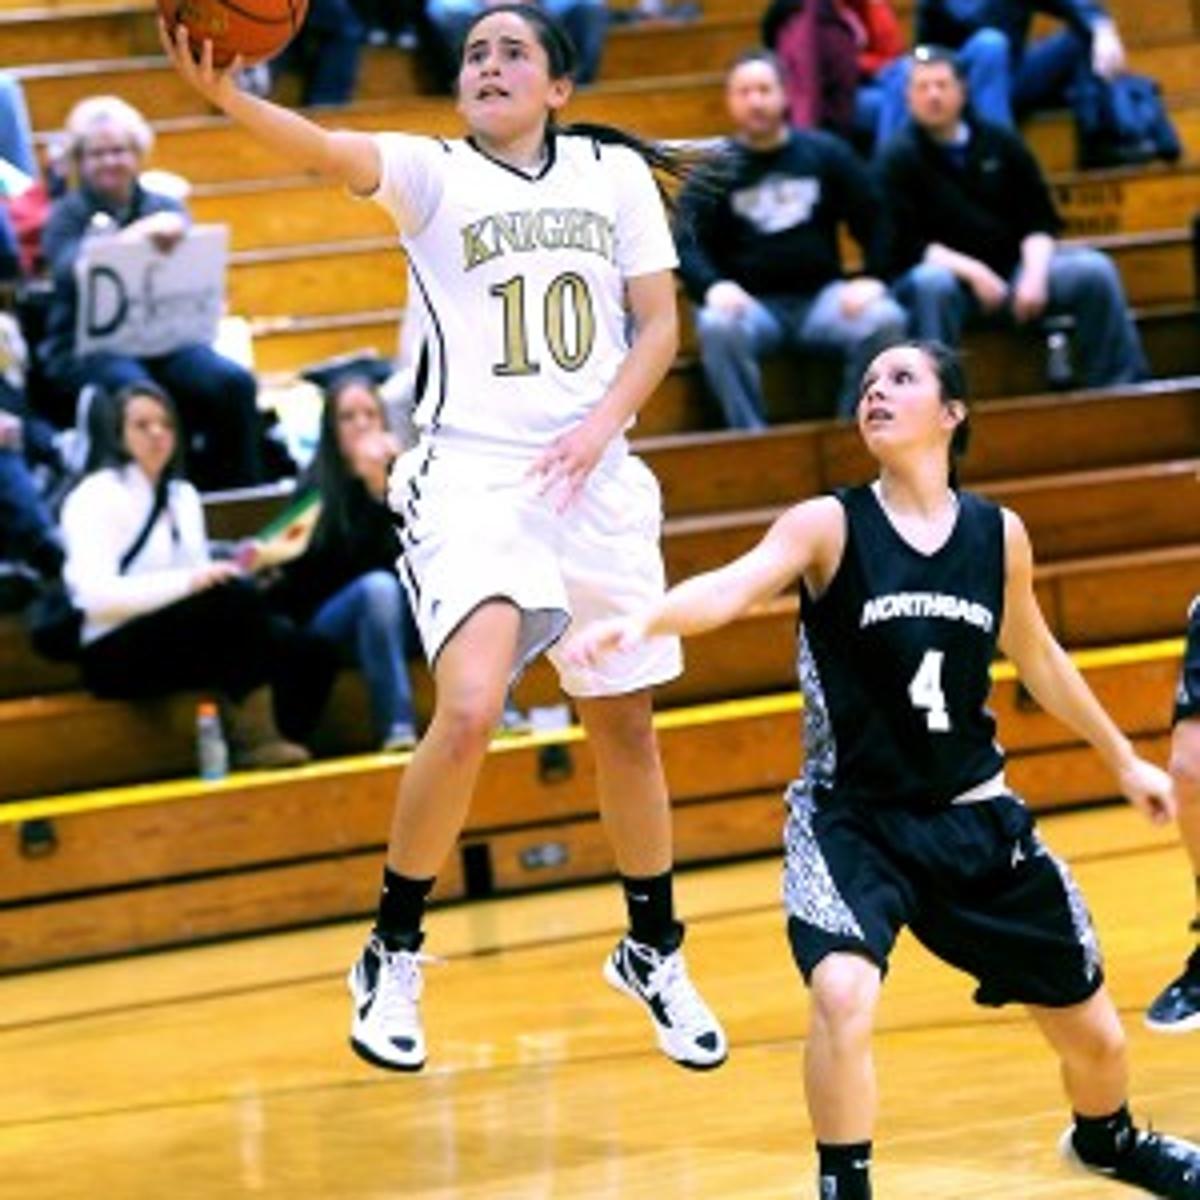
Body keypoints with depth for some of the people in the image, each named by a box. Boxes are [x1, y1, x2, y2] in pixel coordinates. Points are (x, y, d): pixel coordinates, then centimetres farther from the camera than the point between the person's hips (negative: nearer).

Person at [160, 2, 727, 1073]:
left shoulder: (613, 172, 7)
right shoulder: (434, 173, -2)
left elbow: (659, 322, 8)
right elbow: (335, 154, -22)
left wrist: (603, 422, -11)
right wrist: (224, 95, -42)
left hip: (595, 480, 3)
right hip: (472, 472, -3)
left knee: (624, 724, 14)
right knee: (468, 713, -22)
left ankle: (654, 953, 34)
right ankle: (394, 956, -5)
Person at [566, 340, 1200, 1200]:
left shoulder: (999, 536, -2)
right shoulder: (831, 526, -12)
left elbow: (1037, 658, 16)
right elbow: (730, 588, -30)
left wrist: (1122, 757, 27)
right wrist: (641, 622, -51)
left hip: (975, 821, 4)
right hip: (851, 818, -3)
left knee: (1095, 1034, 13)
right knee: (844, 993, -32)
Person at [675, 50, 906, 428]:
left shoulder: (827, 153, 12)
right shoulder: (714, 172, 8)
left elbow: (874, 222, 12)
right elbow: (688, 244, -1)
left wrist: (870, 279, -7)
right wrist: (712, 287, -23)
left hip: (820, 295, 1)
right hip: (751, 303, -1)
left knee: (885, 320, -28)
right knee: (717, 326, -36)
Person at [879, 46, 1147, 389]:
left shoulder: (1001, 144, 11)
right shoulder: (898, 158, -1)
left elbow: (1039, 222, 9)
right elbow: (903, 245, -10)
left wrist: (1034, 274, -12)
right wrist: (970, 271, -22)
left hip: (1013, 266, 4)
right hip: (948, 272, -4)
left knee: (1094, 270, -19)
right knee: (932, 283, -39)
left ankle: (1120, 387, -16)